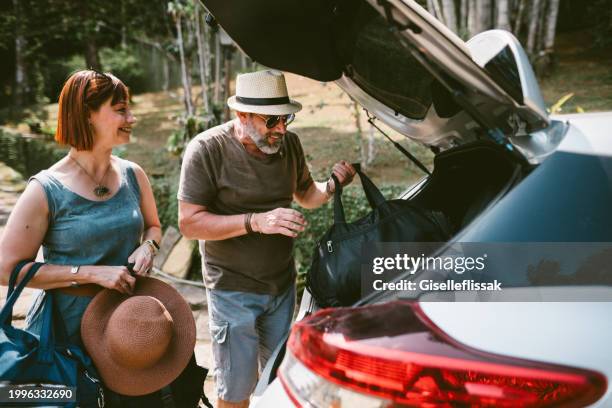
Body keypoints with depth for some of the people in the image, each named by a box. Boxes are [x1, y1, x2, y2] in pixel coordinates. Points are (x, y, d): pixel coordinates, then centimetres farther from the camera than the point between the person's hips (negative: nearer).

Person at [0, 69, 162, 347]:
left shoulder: (133, 175, 0)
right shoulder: (46, 191, -14)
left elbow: (152, 226, 17)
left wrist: (147, 247, -7)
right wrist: (92, 274, -21)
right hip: (64, 326, -4)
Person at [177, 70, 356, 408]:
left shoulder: (288, 143, 0)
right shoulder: (206, 150, -17)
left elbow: (305, 195, 15)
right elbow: (189, 222, -19)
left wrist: (332, 185, -8)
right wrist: (256, 221, -29)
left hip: (283, 285, 5)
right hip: (234, 291, -5)